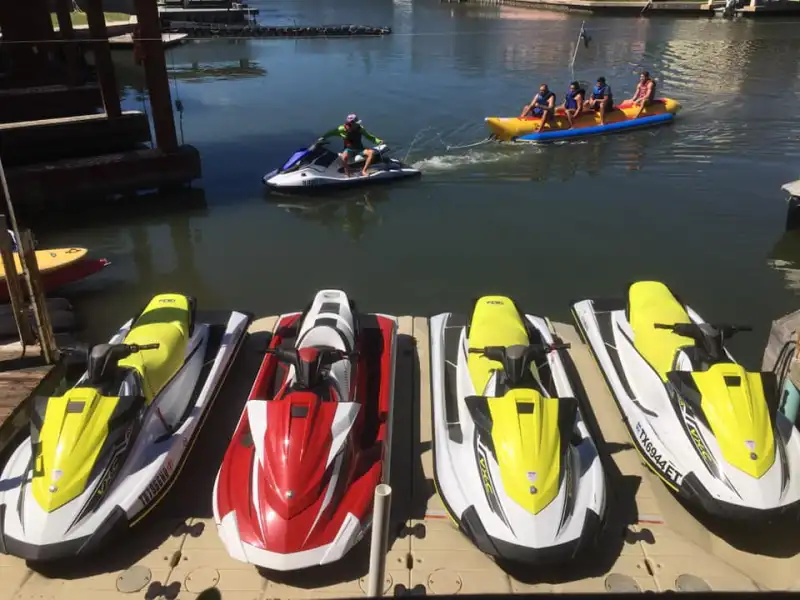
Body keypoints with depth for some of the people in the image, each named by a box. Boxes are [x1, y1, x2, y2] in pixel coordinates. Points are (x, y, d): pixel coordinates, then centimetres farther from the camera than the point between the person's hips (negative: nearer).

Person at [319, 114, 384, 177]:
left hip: (359, 149, 3)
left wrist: (378, 141, -10)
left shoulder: (360, 128, -8)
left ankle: (364, 171, -19)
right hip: (349, 149, -3)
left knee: (372, 152, -25)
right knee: (344, 157, -39)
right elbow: (331, 132, 1)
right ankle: (347, 174, -21)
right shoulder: (342, 129, -13)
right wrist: (323, 137, -4)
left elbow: (369, 136, 2)